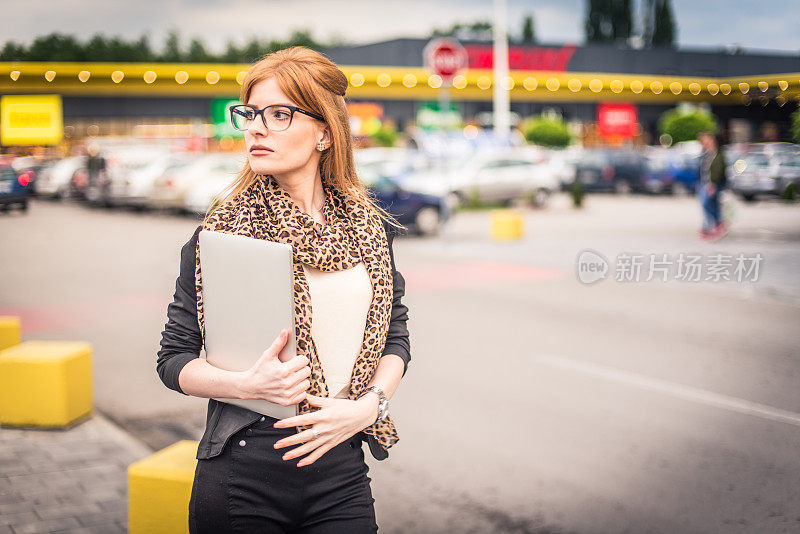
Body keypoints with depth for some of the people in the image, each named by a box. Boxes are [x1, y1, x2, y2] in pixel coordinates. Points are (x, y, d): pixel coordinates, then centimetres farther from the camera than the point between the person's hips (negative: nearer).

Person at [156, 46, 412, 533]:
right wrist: (247, 385, -18)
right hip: (240, 479, -2)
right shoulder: (224, 230, -3)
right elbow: (174, 357, -1)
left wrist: (366, 406, -7)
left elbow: (396, 338, 10)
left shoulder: (368, 227, 3)